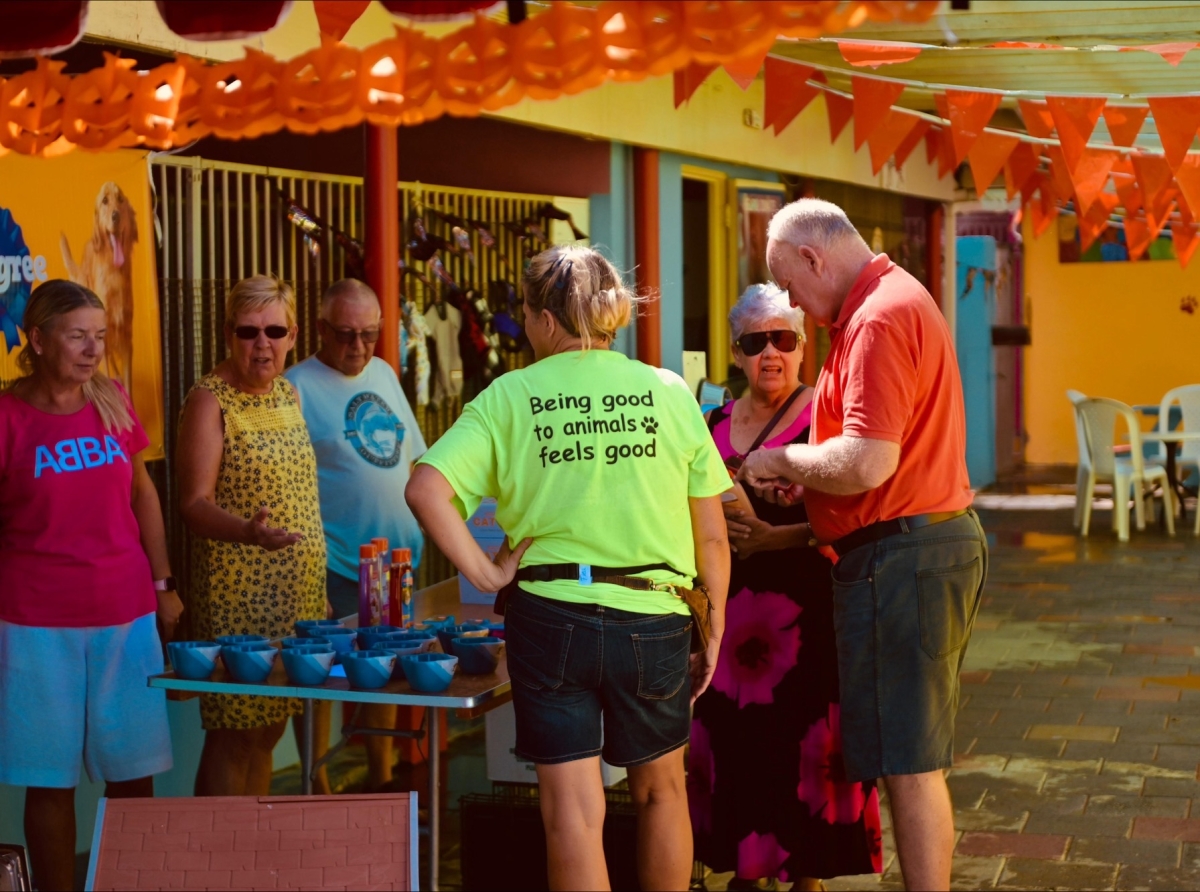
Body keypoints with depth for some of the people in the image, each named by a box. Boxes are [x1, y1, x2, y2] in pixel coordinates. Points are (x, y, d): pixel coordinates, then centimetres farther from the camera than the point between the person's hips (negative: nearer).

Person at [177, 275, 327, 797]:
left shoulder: (288, 393, 11)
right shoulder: (210, 400, -11)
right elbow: (194, 504, -17)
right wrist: (248, 531, -37)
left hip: (298, 591, 7)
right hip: (239, 596, -7)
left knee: (268, 730, 13)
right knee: (232, 734, -5)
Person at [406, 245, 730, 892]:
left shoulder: (510, 396, -1)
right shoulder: (669, 392, 2)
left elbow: (426, 488, -14)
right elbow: (711, 536, 3)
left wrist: (486, 574, -6)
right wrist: (714, 634, 12)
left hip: (550, 617, -1)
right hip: (654, 619, 1)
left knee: (573, 810, 6)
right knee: (661, 791, 22)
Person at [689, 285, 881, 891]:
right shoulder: (716, 425, 13)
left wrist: (772, 537, -19)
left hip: (802, 610, -5)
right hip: (730, 608, 5)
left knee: (801, 742, -5)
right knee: (732, 742, 4)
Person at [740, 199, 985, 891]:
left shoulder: (879, 318, -17)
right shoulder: (902, 298, 18)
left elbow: (865, 464, -24)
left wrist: (783, 459, -8)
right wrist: (808, 474, 10)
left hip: (900, 553, -11)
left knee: (910, 763, -5)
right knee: (916, 758, 15)